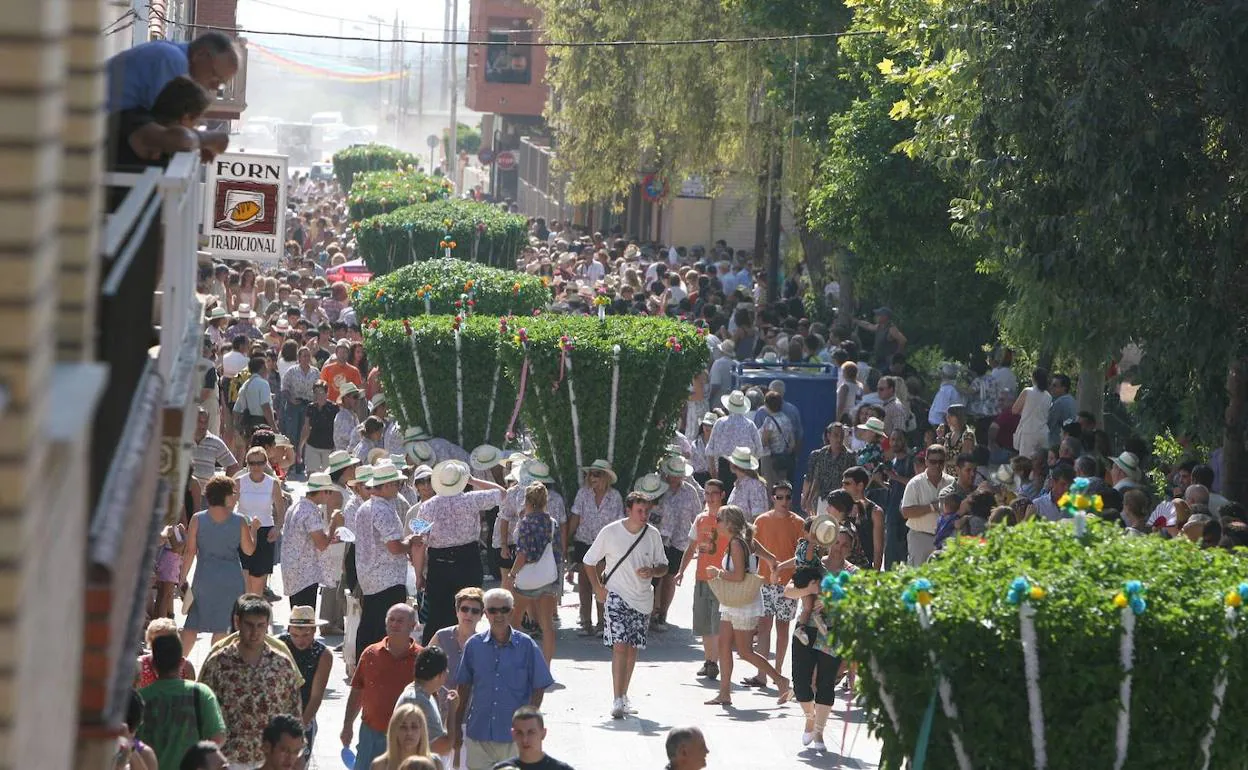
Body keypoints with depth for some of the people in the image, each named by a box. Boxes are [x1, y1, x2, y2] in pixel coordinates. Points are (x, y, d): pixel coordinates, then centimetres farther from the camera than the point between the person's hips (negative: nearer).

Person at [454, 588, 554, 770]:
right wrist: (457, 726, 11)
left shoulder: (526, 645, -3)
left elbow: (539, 687, 2)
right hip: (479, 733, 2)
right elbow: (464, 686, 11)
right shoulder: (474, 645, 2)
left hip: (514, 734, -2)